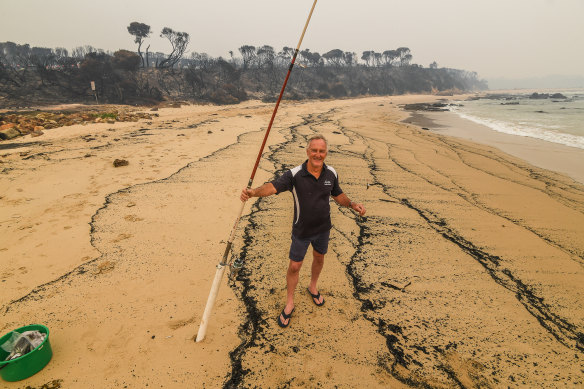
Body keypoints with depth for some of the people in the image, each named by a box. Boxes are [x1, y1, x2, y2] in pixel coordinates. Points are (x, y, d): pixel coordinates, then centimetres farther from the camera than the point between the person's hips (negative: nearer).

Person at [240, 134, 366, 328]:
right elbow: (273, 187, -35)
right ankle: (289, 303, 29)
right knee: (294, 266, 7)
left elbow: (338, 195, 6)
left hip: (323, 228, 4)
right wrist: (253, 192, -54)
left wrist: (352, 204, -11)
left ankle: (313, 287, 53)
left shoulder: (331, 173, -9)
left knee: (319, 257, 24)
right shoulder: (295, 174, -22)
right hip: (302, 230, -4)